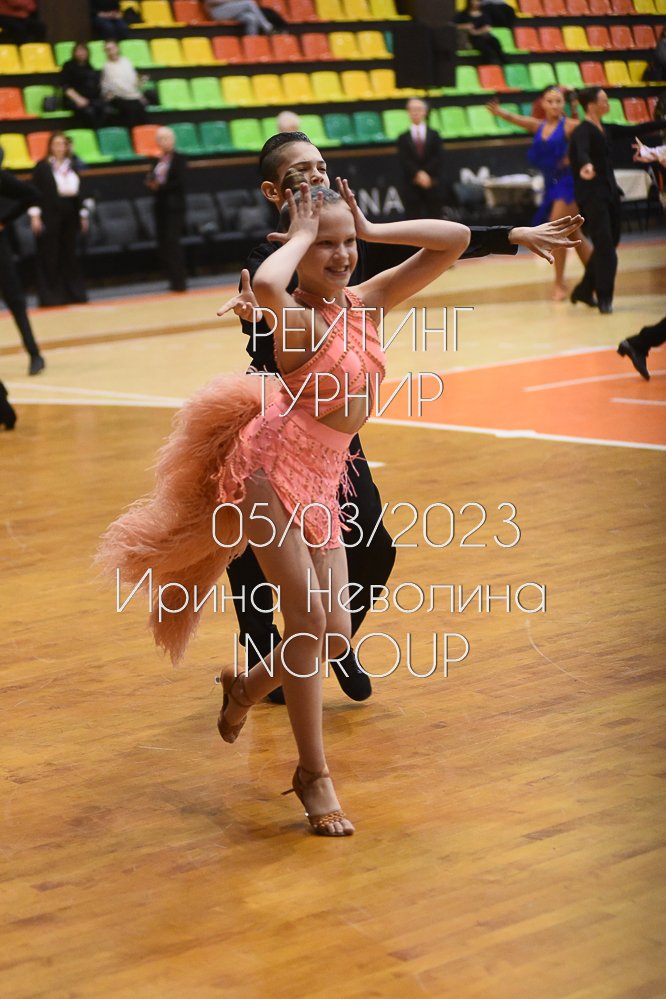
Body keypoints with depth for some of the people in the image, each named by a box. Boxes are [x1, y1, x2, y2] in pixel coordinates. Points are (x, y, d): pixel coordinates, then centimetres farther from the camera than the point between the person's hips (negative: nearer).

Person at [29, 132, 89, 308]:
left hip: (69, 215, 5)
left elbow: (78, 192, 15)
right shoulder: (42, 166, -3)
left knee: (69, 254, 10)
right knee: (49, 256, -3)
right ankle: (50, 296, 1)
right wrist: (35, 215, -13)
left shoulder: (72, 166, 12)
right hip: (49, 216, -5)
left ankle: (74, 293, 17)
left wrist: (83, 215, 14)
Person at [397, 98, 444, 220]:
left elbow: (438, 157, 0)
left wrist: (426, 174, -13)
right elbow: (404, 160, -3)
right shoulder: (403, 138, 9)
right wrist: (418, 174, -17)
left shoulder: (434, 135, 12)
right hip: (411, 185, -1)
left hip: (432, 184, 1)